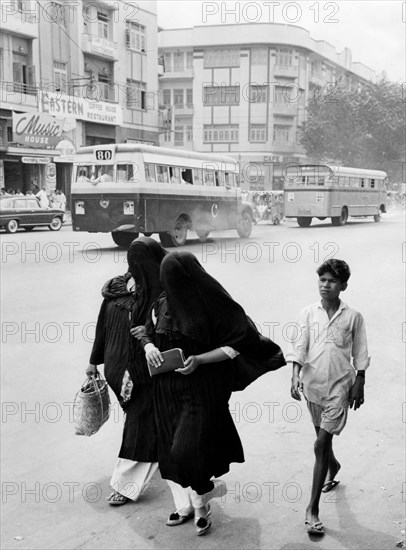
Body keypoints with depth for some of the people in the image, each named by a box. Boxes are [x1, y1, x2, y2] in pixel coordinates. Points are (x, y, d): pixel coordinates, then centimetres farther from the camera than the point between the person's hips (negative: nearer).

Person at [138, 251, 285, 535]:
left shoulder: (213, 306, -14)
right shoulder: (163, 304, 1)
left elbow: (236, 345, -10)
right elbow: (148, 334, 15)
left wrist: (200, 359, -21)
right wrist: (149, 347, -9)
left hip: (201, 391, -6)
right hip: (167, 391, 6)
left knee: (189, 451, -9)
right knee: (172, 450, 13)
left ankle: (202, 506, 20)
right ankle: (184, 506, 34)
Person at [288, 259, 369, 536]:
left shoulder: (353, 317, -3)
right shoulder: (308, 314, 0)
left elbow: (360, 356, 3)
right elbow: (298, 347, -4)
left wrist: (359, 385, 3)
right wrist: (296, 377, -15)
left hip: (339, 386, -3)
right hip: (313, 384, 3)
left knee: (321, 445, -9)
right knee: (323, 441, 21)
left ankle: (313, 508, -3)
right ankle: (334, 467, 53)